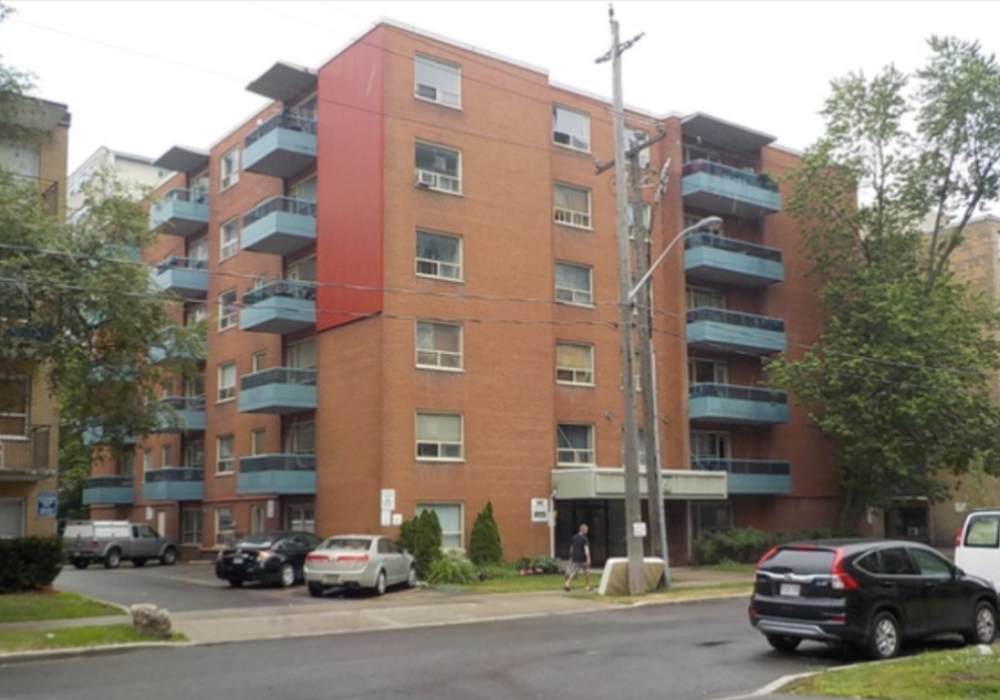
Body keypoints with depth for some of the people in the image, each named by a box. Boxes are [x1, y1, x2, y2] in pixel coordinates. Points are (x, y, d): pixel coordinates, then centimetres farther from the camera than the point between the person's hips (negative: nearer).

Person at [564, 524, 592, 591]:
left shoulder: (574, 537, 9)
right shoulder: (585, 538, -12)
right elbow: (586, 548, -22)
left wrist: (571, 557, 26)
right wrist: (588, 558, -26)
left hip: (575, 558, 5)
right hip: (582, 558, -5)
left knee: (573, 572, 3)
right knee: (586, 572, 11)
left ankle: (567, 584, -16)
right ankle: (588, 586, 18)